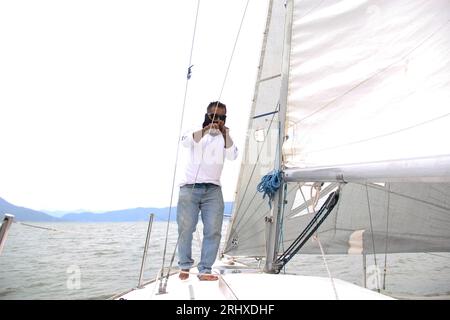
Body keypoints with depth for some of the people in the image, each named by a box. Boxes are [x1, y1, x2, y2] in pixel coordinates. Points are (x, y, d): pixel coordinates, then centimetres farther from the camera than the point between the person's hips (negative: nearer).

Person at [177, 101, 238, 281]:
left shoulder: (225, 138, 14)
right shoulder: (196, 132, 9)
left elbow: (232, 156, -7)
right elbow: (185, 142, -16)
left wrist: (225, 134, -19)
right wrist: (206, 130, -31)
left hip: (213, 190, 2)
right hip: (190, 187, -1)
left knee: (213, 231, -5)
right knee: (185, 229, 0)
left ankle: (205, 270, 3)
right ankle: (185, 267, 18)